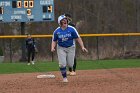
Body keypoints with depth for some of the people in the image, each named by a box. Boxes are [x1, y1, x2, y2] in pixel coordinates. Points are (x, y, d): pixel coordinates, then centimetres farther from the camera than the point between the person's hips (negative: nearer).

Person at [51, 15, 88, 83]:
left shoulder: (71, 29, -11)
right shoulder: (57, 31, -7)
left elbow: (78, 38, -8)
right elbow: (54, 41, 3)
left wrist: (82, 47, -16)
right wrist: (52, 48, -15)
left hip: (71, 48, 0)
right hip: (61, 48, 0)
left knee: (70, 64, -2)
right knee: (62, 64, -14)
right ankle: (64, 77, 6)